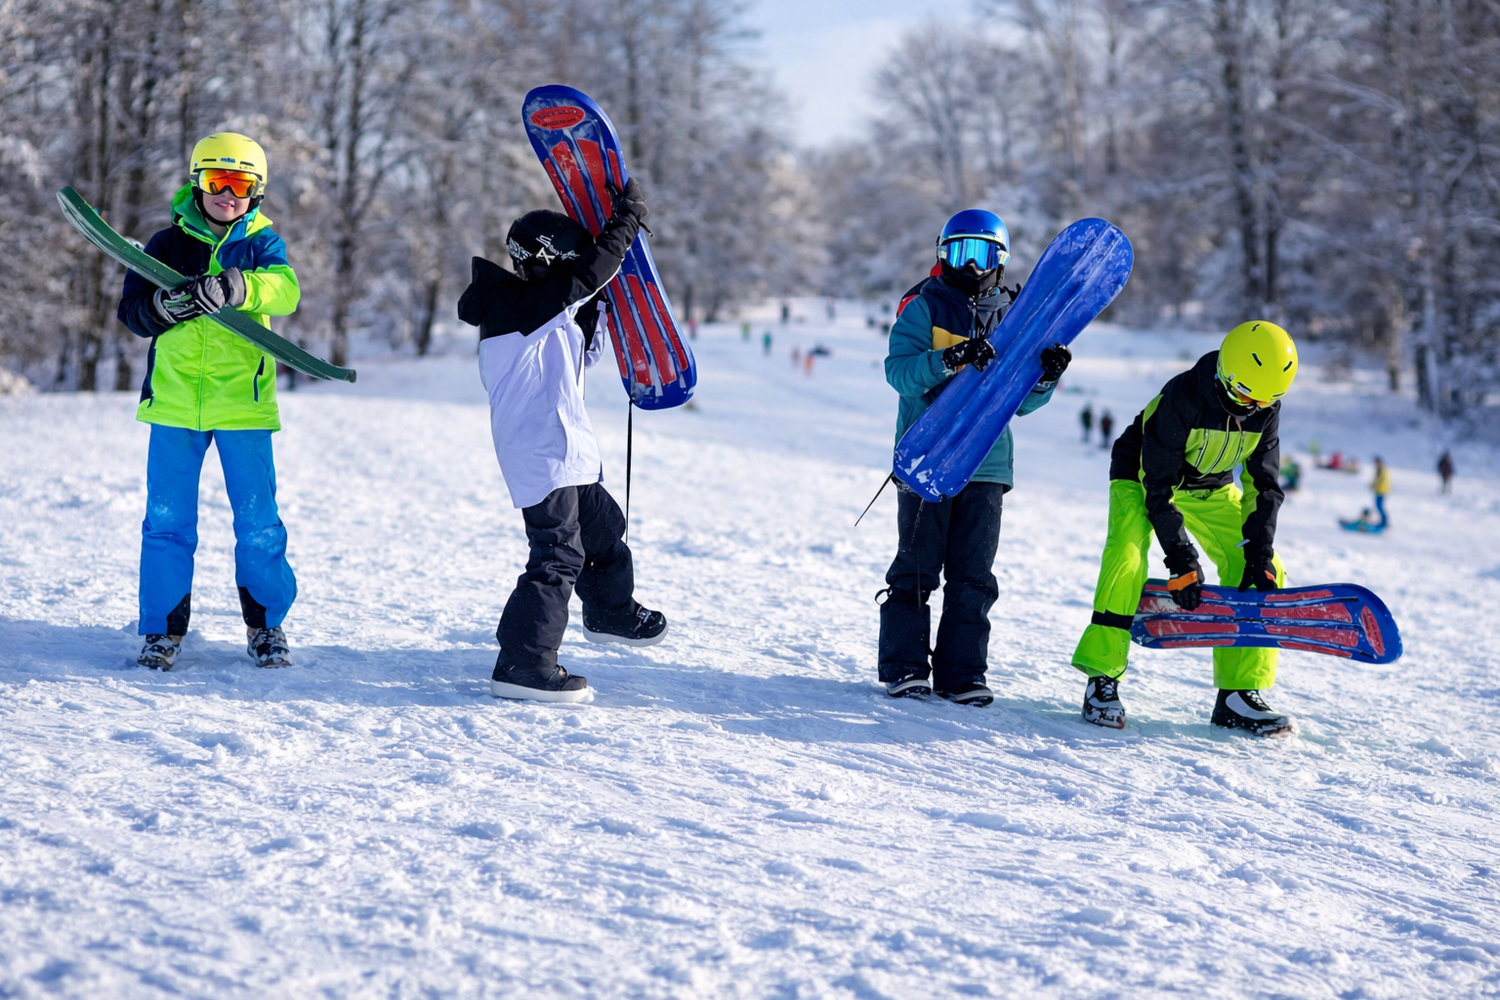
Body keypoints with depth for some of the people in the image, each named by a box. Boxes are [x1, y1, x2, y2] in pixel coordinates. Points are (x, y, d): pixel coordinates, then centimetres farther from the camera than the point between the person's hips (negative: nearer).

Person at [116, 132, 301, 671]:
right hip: (174, 399, 1)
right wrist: (163, 305, -19)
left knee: (258, 521, 3)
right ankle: (164, 629, 14)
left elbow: (285, 290, -18)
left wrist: (232, 288, -38)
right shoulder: (168, 243, 8)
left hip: (243, 401, -1)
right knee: (167, 520, 4)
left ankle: (266, 625, 18)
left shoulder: (262, 243, 3)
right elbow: (131, 312, 4)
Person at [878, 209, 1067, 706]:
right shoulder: (925, 307, 1)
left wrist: (1046, 376, -7)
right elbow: (899, 371, -13)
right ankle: (903, 669, 7)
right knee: (916, 568, -1)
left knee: (973, 575, 4)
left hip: (986, 464, 4)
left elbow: (1018, 402, 13)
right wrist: (948, 360, -29)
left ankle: (962, 673, 9)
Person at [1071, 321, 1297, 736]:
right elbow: (1158, 487, -29)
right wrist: (1182, 560, -30)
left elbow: (1263, 485, -7)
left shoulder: (1266, 409, -16)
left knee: (1265, 574, -8)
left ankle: (1238, 695, -3)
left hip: (1212, 491, 5)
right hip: (1143, 479, -5)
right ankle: (1102, 679, -21)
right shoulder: (1181, 399, -33)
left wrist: (1259, 554, -17)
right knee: (1127, 559, -31)